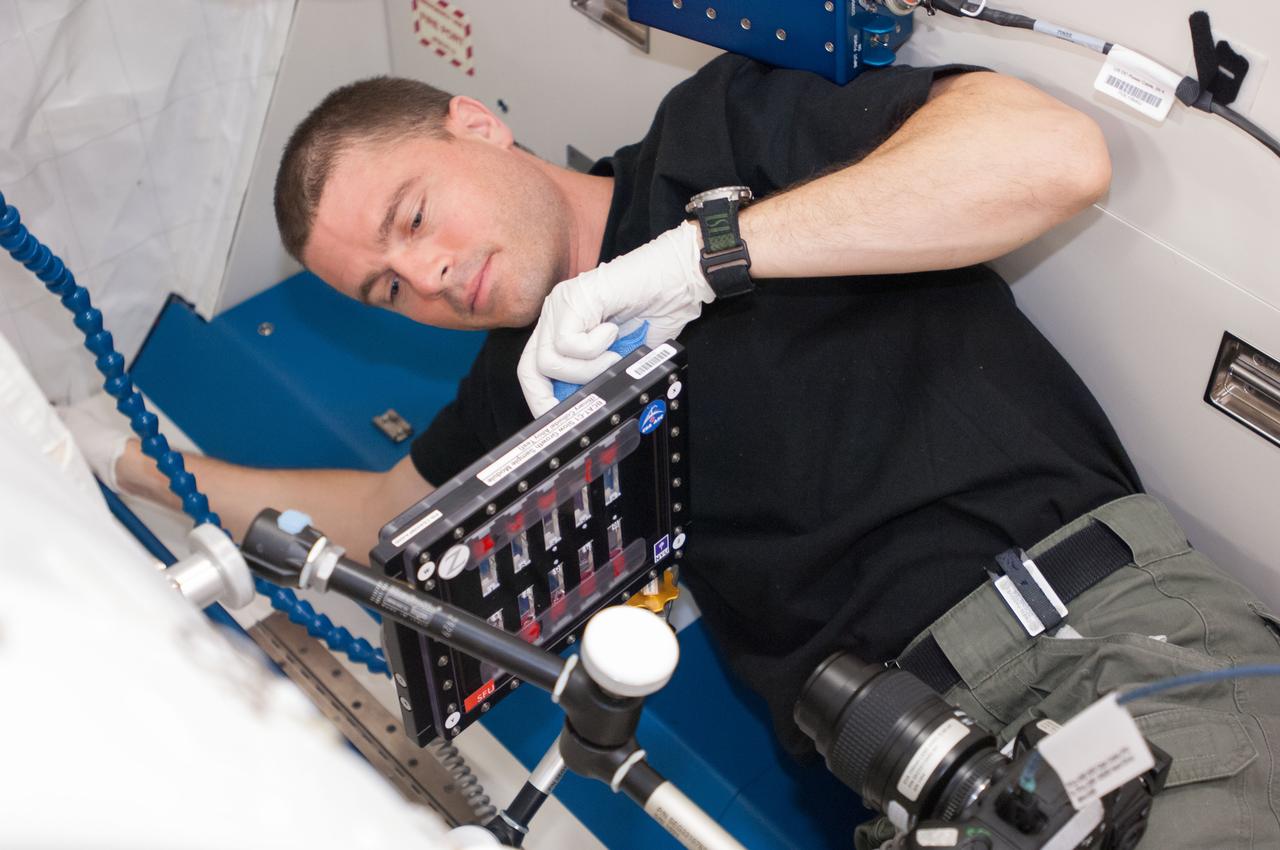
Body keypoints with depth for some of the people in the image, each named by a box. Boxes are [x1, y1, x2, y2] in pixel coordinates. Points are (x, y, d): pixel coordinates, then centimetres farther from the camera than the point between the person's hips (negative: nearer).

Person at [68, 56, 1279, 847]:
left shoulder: (716, 133, 0)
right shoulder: (531, 368, 19)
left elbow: (1053, 152, -14)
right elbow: (393, 513, 36)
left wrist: (693, 253, -16)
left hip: (1107, 618, -4)